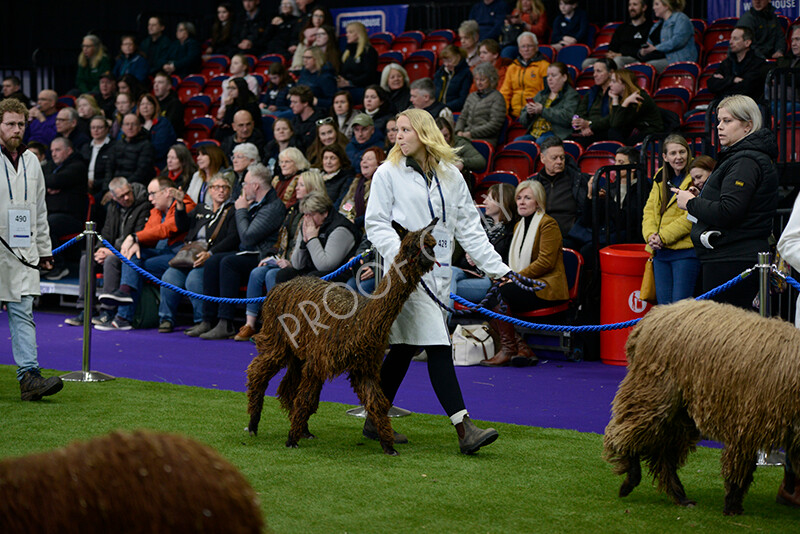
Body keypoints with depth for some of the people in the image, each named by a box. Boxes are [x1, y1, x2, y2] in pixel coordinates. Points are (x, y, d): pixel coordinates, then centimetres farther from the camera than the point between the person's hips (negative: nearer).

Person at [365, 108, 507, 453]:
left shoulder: (450, 176, 14)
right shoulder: (389, 173, 3)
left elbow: (469, 226, 15)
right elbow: (376, 224, -1)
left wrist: (495, 266, 7)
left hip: (439, 272, 5)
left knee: (404, 347, 9)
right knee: (438, 347, -14)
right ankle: (464, 429, -19)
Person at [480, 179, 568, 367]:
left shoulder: (548, 224, -5)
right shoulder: (519, 226, 22)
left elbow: (545, 262, -15)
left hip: (545, 287, -8)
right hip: (522, 285, 8)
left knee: (497, 294, -28)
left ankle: (508, 349, -18)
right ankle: (521, 348, -15)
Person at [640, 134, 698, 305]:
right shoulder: (660, 178, 16)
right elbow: (649, 210, 14)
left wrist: (663, 237, -15)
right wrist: (651, 235, -5)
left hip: (685, 252, -7)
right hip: (660, 252, 7)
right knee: (663, 307, 8)